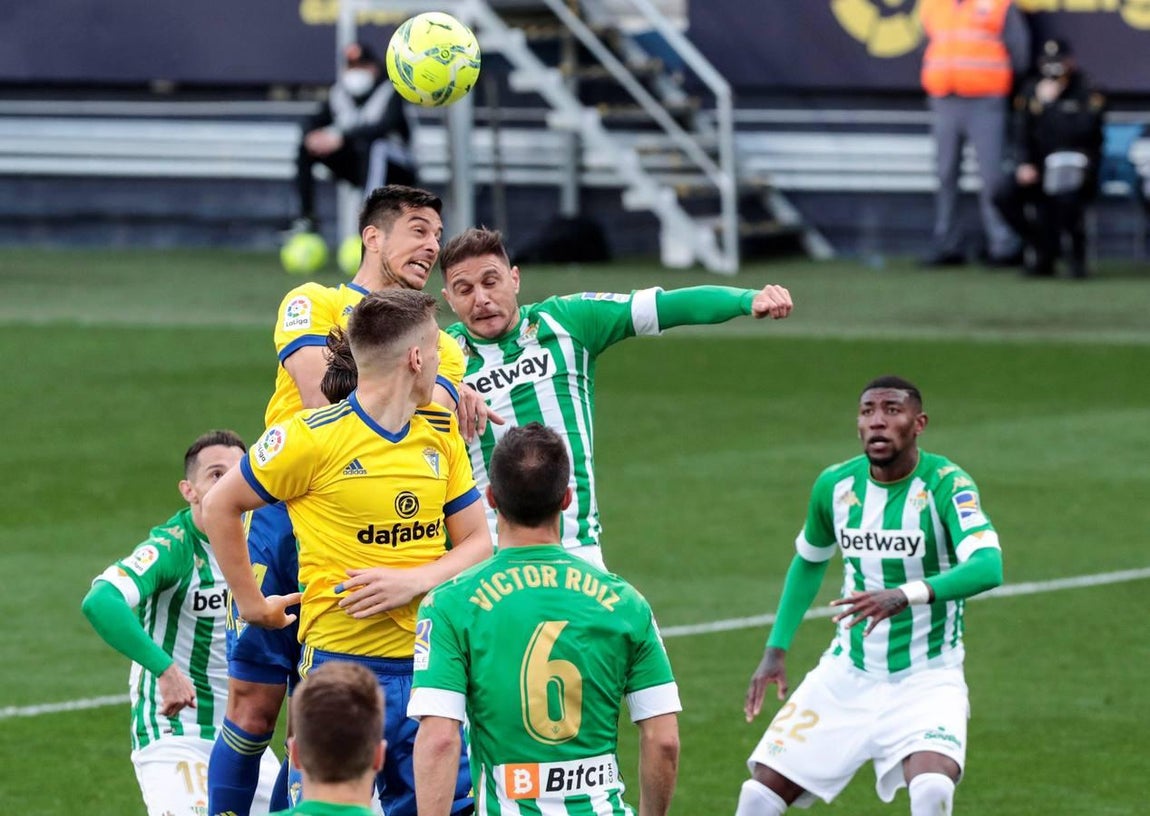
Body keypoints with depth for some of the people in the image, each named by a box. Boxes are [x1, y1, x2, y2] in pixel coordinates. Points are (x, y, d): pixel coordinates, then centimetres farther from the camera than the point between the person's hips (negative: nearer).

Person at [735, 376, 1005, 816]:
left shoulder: (946, 484, -17)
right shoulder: (835, 485, -2)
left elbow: (987, 566, -34)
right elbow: (809, 561, 18)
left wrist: (906, 595, -49)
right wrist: (776, 650, 11)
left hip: (926, 681, -5)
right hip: (846, 676, 5)